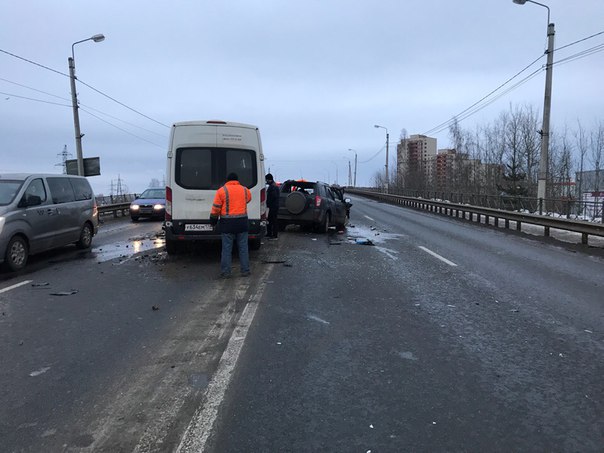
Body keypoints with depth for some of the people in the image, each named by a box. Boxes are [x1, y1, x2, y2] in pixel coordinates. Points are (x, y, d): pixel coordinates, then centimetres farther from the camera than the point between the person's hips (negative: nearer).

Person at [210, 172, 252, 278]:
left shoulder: (221, 191, -4)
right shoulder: (245, 190, 6)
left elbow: (216, 208, -4)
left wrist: (213, 220, 8)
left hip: (227, 223, -2)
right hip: (242, 223, 2)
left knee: (227, 249, 3)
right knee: (243, 248, 10)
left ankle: (225, 272, 6)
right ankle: (245, 271, 14)